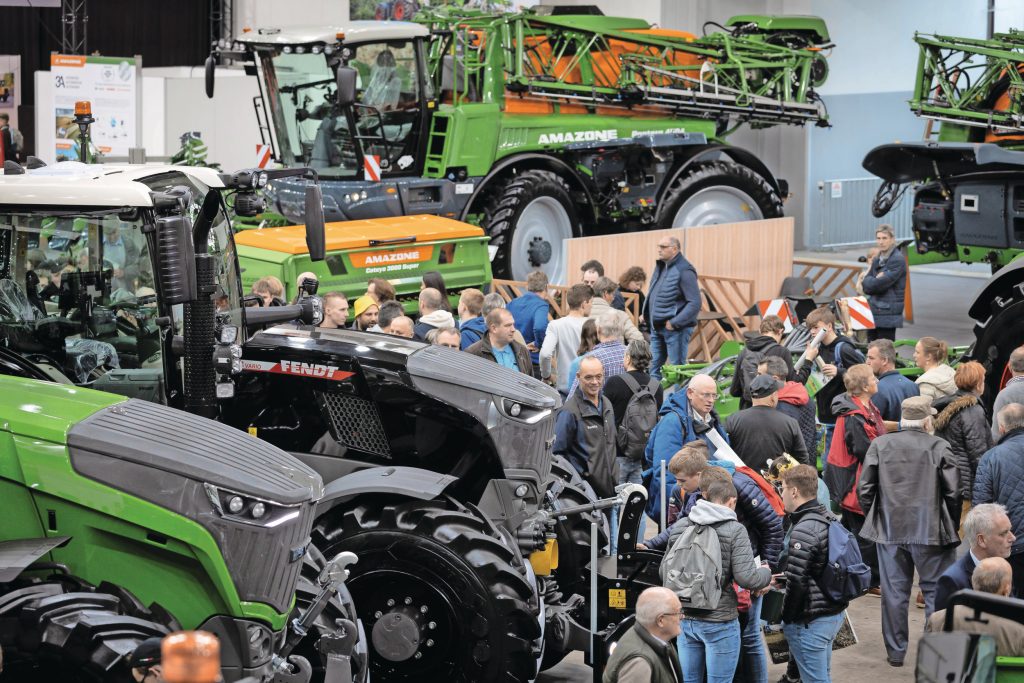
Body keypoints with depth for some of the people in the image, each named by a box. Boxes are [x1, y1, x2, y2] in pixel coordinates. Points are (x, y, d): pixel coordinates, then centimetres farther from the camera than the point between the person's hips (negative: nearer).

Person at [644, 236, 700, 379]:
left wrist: (674, 323, -20)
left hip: (676, 329, -9)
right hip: (657, 328, 9)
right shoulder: (660, 267, 11)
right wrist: (648, 316, 10)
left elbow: (695, 303, -20)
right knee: (655, 366, 13)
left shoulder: (684, 271, -15)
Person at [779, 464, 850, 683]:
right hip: (833, 614, 9)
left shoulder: (803, 531, -22)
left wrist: (787, 619, -8)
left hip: (811, 621, -9)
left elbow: (796, 583, -21)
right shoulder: (828, 519, 7)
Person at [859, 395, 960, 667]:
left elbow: (864, 489, 1)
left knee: (894, 592, 11)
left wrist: (873, 518, 15)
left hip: (890, 530, 3)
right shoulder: (938, 447, -8)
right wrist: (949, 522, 7)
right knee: (936, 591, 7)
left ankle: (895, 651, 17)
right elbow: (953, 492, -8)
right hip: (931, 531, -3)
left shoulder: (880, 445, 0)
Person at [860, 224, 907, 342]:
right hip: (873, 313, 8)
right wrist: (873, 280, -9)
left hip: (887, 314, -8)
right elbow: (866, 288, 8)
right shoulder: (877, 260, 15)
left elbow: (880, 284, -19)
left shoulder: (898, 260, -10)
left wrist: (866, 281, -3)